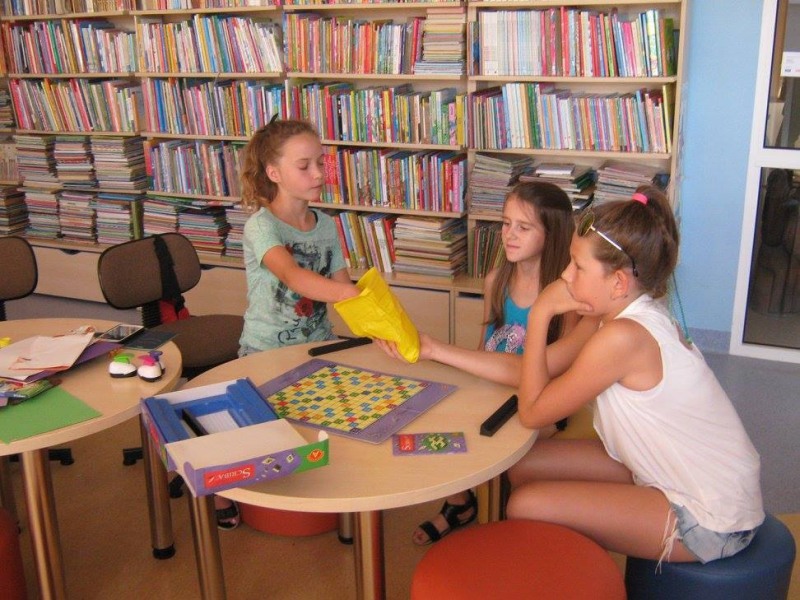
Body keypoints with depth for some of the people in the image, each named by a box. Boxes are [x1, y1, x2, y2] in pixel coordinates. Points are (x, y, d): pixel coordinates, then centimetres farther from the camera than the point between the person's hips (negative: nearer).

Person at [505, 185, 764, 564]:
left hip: (708, 520, -9)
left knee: (525, 506, -16)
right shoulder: (615, 312, -2)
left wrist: (540, 313, -18)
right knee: (521, 463, 6)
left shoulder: (621, 338, -29)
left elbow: (532, 412, -19)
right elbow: (535, 371, 0)